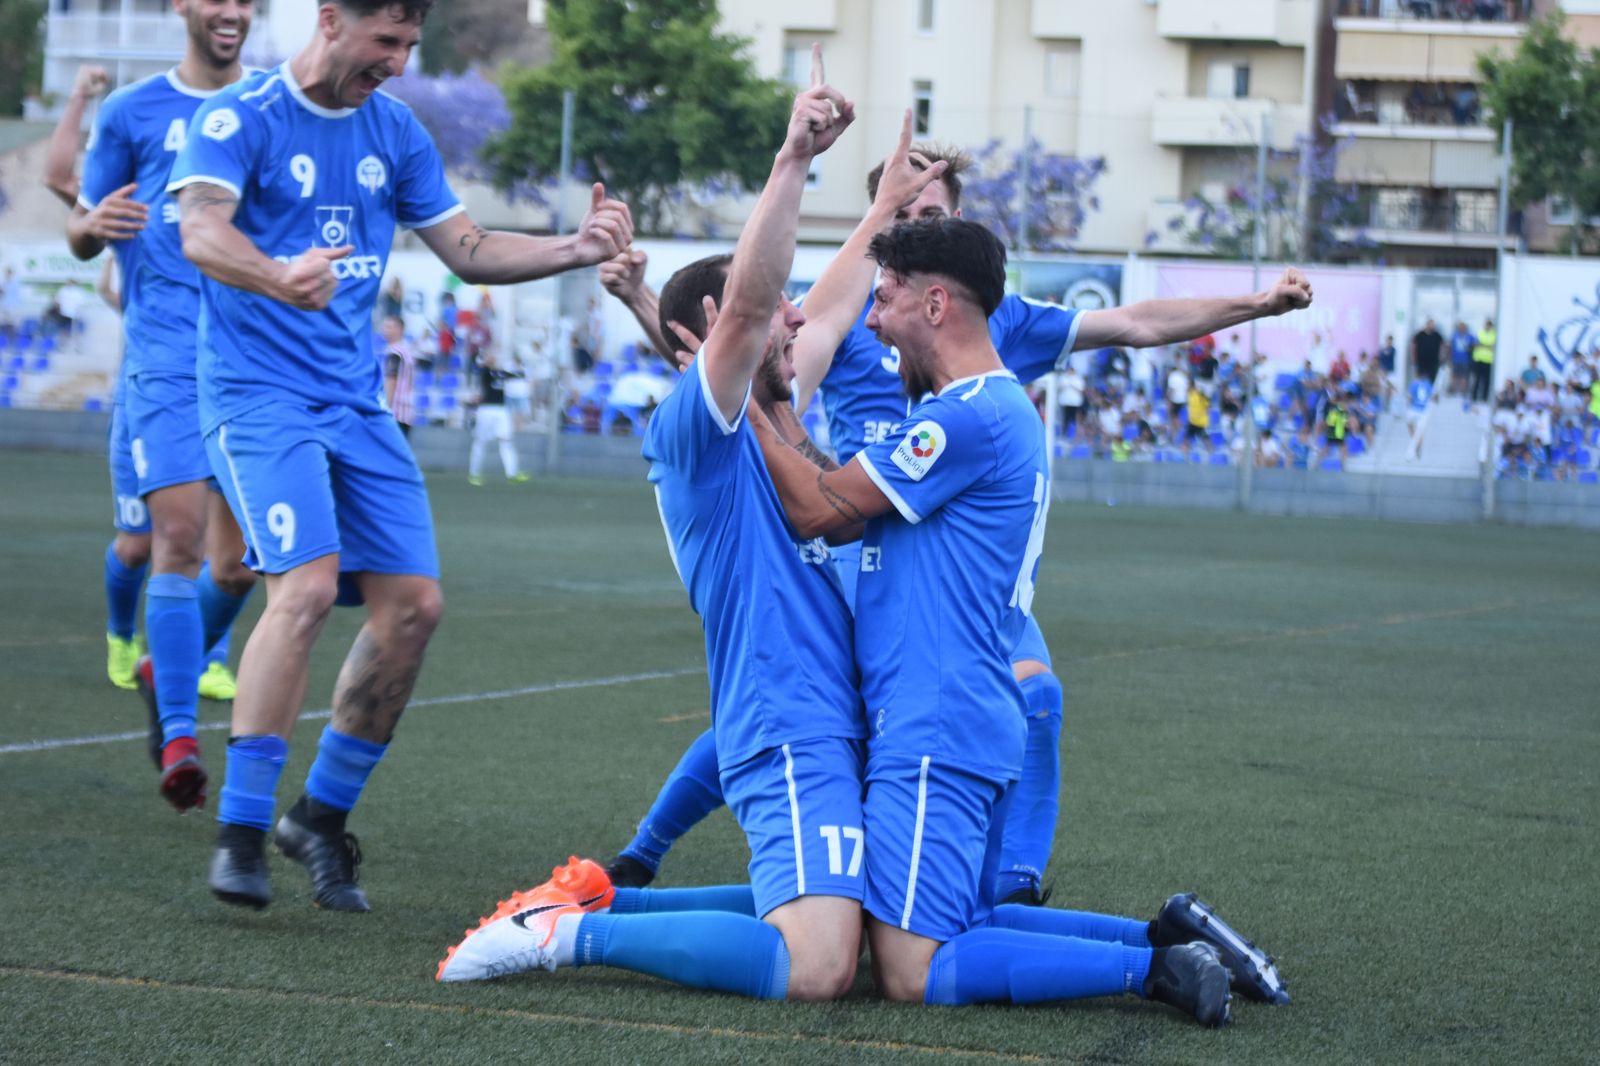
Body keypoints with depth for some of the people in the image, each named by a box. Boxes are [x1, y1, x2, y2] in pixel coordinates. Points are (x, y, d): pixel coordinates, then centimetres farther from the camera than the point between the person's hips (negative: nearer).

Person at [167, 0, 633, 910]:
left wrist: (578, 249, 0)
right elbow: (202, 231, -24)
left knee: (413, 604, -2)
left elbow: (466, 248, 16)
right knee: (309, 583, -24)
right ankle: (240, 833, -16)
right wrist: (277, 276, -45)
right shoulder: (241, 118, -9)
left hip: (357, 400, 7)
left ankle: (323, 815, 14)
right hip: (258, 390, -7)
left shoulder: (396, 132, 11)